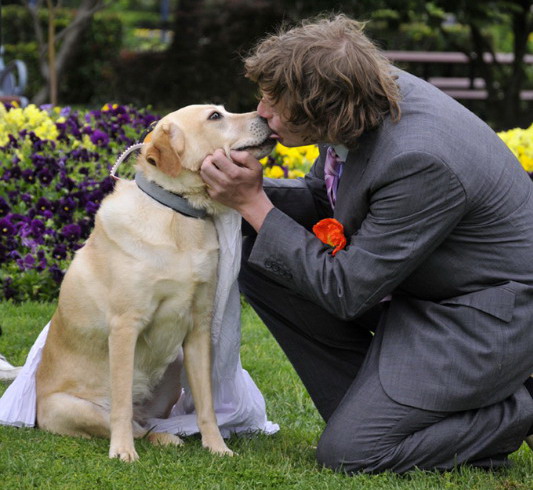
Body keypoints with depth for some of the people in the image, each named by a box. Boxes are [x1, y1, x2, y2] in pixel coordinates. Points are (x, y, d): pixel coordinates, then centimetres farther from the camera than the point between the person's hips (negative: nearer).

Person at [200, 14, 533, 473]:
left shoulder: (420, 162, -33)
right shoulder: (364, 92, -8)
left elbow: (346, 292, -25)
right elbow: (320, 196, 11)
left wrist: (253, 204, -21)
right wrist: (249, 189, -9)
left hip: (485, 310, -9)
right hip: (413, 281, 9)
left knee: (348, 453, -14)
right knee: (258, 258, 0)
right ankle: (369, 402, 8)